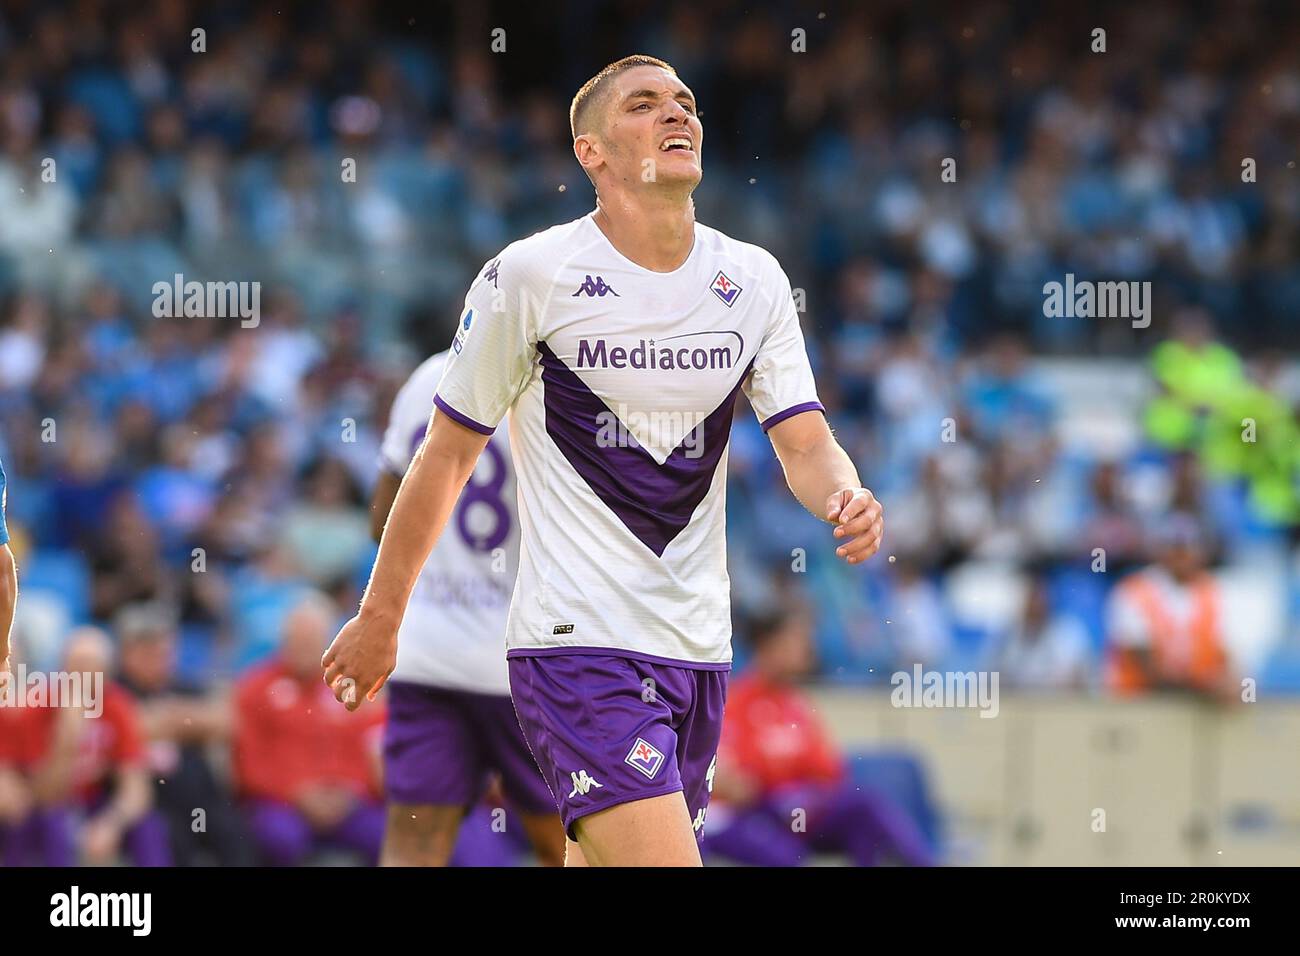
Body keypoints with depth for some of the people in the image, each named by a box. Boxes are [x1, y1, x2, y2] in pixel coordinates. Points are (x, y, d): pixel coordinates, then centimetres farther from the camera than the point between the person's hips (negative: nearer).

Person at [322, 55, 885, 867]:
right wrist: (380, 617, 8)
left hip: (698, 647, 6)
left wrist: (846, 499, -19)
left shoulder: (753, 281, 7)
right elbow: (448, 453, 2)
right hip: (577, 645, -6)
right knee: (661, 860, -22)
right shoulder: (530, 276, -6)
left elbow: (805, 442, 5)